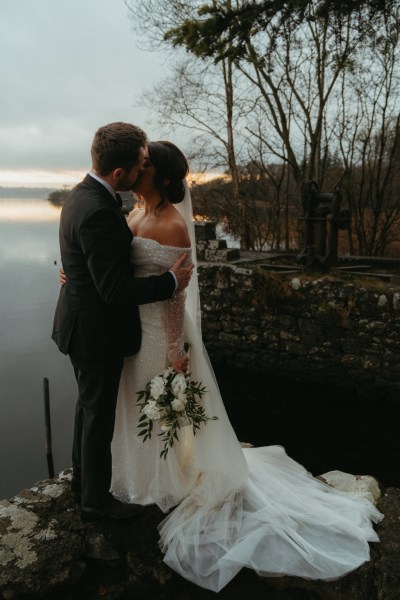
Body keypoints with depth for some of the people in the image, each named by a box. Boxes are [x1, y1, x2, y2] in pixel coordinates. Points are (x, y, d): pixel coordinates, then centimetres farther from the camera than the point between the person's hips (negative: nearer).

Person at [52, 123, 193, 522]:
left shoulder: (82, 194, 3)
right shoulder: (99, 212, -29)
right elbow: (116, 289, -29)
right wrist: (172, 281, -18)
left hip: (82, 325, 10)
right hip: (97, 333, -10)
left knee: (89, 404, 26)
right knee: (99, 417, 8)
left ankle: (83, 474, 47)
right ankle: (96, 501, 29)